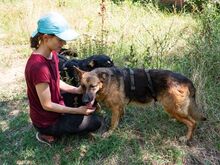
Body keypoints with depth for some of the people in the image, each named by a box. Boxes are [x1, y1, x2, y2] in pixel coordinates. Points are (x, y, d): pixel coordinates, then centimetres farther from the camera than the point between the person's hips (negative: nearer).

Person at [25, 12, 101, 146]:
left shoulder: (52, 54, -7)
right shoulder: (39, 67, -35)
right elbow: (47, 105, -26)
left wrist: (77, 90, -7)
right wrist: (78, 111, -19)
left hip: (55, 106, 8)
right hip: (47, 120, -8)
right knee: (95, 122, 2)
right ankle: (49, 133, 6)